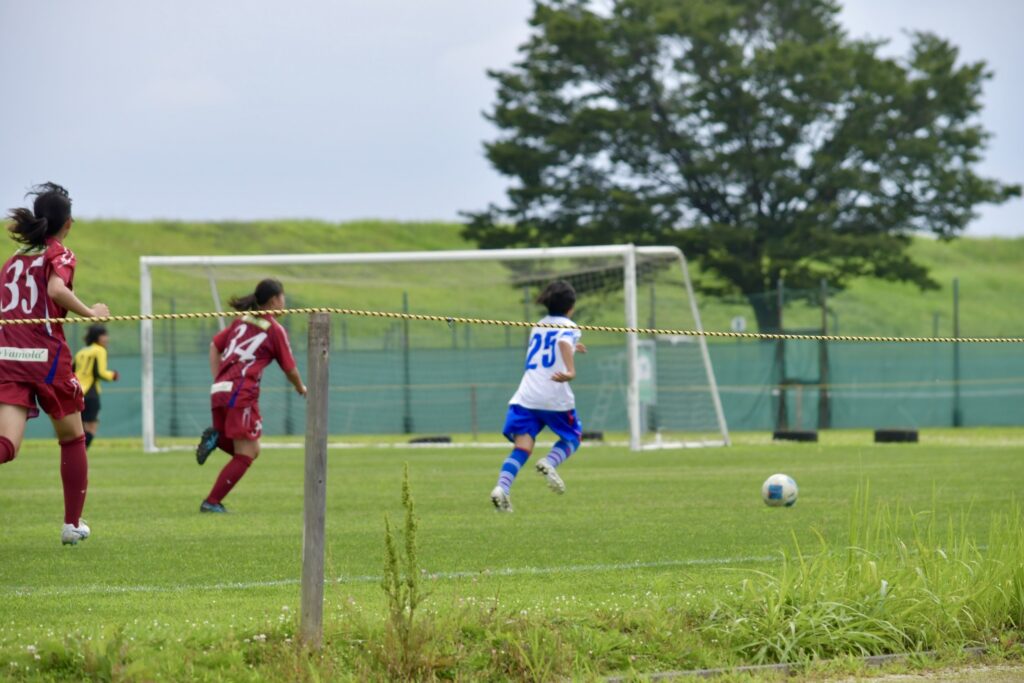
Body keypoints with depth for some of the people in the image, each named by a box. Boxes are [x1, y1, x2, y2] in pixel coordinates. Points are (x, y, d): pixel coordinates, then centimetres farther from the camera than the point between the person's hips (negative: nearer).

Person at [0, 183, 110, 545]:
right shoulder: (60, 254, 2)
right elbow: (57, 289, -18)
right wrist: (91, 312, -6)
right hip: (46, 353, -4)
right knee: (72, 439, 19)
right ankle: (73, 523, 24)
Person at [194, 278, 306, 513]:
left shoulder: (242, 321, 19)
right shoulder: (275, 330, 0)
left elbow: (215, 346, 19)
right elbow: (290, 369, 7)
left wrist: (218, 380, 17)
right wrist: (301, 388, 27)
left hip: (220, 390, 7)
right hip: (242, 393, -7)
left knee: (252, 451, 17)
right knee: (245, 455, -1)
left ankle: (215, 437, -6)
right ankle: (212, 502, -8)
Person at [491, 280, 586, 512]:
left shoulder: (538, 326, 23)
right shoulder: (568, 326, 4)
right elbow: (563, 343, -20)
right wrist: (570, 372, -37)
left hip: (525, 397, 4)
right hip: (555, 397, -4)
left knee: (522, 447, -5)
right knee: (572, 437, 20)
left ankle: (502, 487, -30)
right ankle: (549, 463, -10)